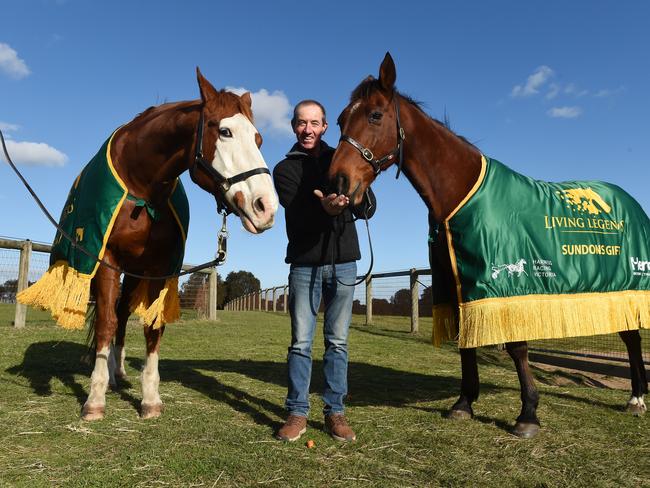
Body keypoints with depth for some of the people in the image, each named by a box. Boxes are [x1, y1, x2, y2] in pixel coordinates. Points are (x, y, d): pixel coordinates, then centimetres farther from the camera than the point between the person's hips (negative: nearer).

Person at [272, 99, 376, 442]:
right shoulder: (285, 169, 3)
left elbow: (368, 209, 0)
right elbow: (298, 216, -14)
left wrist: (357, 198, -24)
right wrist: (325, 208, -35)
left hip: (343, 263, 2)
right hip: (304, 264, -1)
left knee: (338, 341, 7)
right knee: (300, 342, 2)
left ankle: (335, 411, 17)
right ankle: (297, 413, 14)